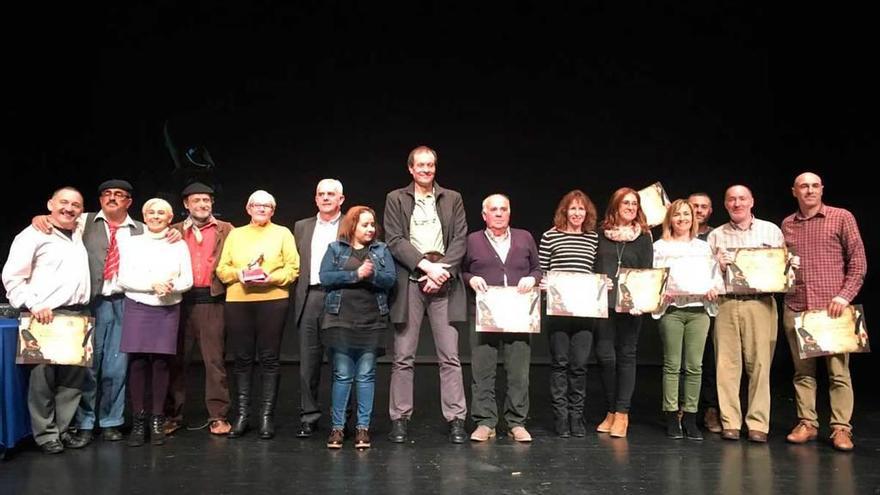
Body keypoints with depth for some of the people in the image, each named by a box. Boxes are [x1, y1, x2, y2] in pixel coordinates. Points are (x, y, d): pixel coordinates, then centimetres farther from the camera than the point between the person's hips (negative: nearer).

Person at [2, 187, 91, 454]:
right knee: (43, 376, -4)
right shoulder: (34, 235, -2)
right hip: (47, 316, -6)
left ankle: (62, 428, 17)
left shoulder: (80, 234, 16)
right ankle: (45, 433, 8)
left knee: (74, 376, 6)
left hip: (78, 315, 6)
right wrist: (33, 305, -14)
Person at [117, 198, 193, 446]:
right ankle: (138, 421, 5)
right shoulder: (131, 243, 7)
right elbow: (124, 279, 0)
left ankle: (157, 420, 7)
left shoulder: (179, 245, 9)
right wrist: (152, 285, -13)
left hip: (168, 310, 1)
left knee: (161, 362, -1)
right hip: (137, 308, 0)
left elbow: (188, 279, 7)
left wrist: (172, 286, -14)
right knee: (137, 362, -4)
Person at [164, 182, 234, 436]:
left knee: (215, 360, -1)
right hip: (181, 300, 2)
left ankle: (218, 416, 5)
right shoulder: (174, 231, 14)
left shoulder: (225, 230, 11)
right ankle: (172, 415, 14)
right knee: (177, 360, 5)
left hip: (212, 300, -1)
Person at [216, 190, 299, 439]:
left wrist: (271, 277, -14)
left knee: (269, 359, 0)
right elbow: (222, 269, 10)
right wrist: (239, 274, -9)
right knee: (242, 359, 5)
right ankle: (242, 414, 14)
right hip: (238, 301, 2)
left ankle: (267, 416, 6)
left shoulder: (282, 233, 9)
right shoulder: (235, 234, 16)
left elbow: (292, 268, 1)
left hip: (272, 300, -2)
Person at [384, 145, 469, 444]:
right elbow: (395, 241, -1)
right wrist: (426, 266, -12)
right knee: (403, 357, 2)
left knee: (450, 357, 0)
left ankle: (456, 420, 5)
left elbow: (460, 240, 6)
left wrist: (442, 272, -8)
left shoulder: (452, 199, 14)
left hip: (444, 283, 1)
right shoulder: (396, 199, 10)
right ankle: (400, 419, 9)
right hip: (409, 283, 0)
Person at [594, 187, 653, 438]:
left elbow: (648, 271, 2)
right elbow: (592, 266, 8)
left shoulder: (643, 237, 6)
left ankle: (622, 413, 8)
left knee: (626, 356, 4)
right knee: (605, 355, -2)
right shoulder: (602, 234, 7)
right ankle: (611, 410, 13)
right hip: (603, 303, 0)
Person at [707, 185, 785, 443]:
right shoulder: (716, 235, 14)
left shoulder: (771, 231, 12)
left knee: (760, 363, -3)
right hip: (726, 303, 1)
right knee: (727, 363, -1)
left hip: (761, 303, -1)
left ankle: (758, 424, 4)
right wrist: (717, 266, -8)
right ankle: (730, 422, 6)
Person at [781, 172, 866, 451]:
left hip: (832, 308, -3)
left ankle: (841, 428, 7)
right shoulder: (787, 225, 12)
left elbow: (858, 261, 0)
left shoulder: (842, 218, 3)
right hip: (795, 308, 3)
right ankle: (807, 423, 15)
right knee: (803, 370, 7)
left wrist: (844, 296, -8)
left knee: (838, 370, -1)